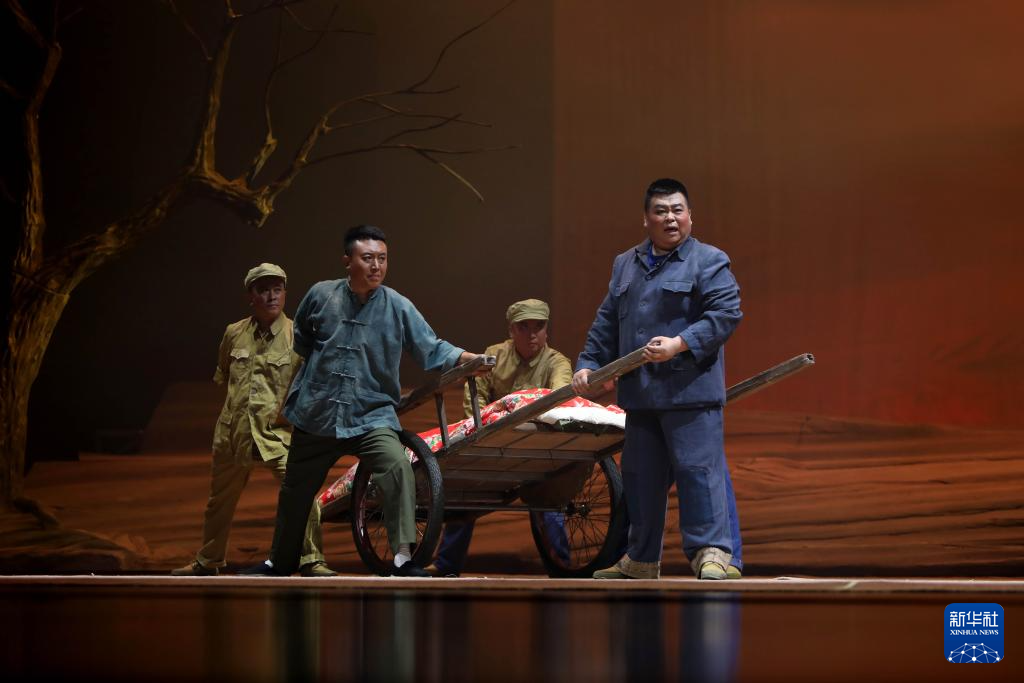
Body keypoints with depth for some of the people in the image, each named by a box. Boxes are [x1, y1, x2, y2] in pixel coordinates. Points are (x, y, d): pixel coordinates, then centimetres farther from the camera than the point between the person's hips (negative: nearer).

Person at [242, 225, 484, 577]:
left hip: (372, 415, -2)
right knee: (295, 492, 16)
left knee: (398, 468, -29)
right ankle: (281, 561, 38)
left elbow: (431, 348, -10)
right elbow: (301, 341, 17)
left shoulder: (397, 306, -7)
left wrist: (467, 358, -25)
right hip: (316, 416, 2)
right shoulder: (321, 295, -2)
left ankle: (403, 558, -27)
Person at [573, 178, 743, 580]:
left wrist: (678, 344, -20)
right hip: (640, 394, 7)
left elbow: (726, 313, -12)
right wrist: (589, 364, 13)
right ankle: (640, 561, 20)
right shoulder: (625, 265, 20)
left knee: (698, 469, -12)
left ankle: (713, 553, -8)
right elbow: (606, 323, 23)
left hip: (690, 392, -6)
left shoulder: (709, 261, -1)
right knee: (641, 477, 11)